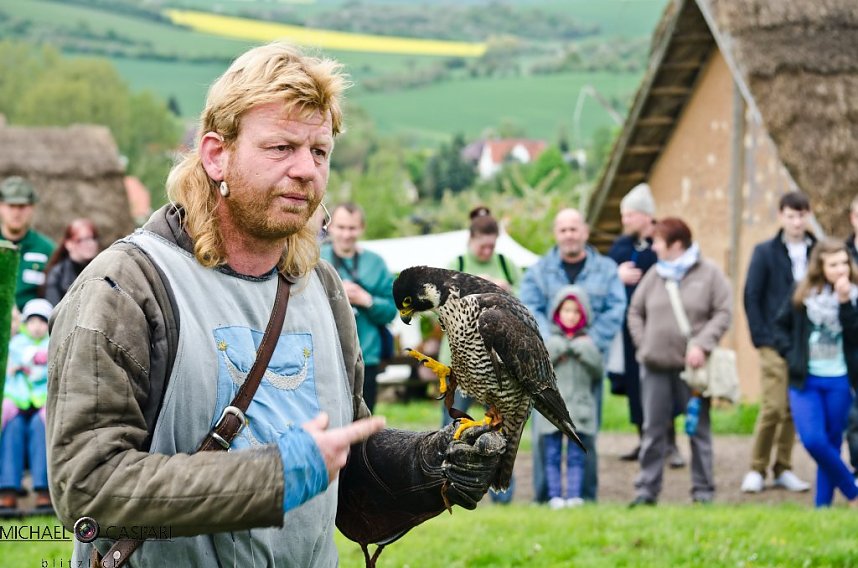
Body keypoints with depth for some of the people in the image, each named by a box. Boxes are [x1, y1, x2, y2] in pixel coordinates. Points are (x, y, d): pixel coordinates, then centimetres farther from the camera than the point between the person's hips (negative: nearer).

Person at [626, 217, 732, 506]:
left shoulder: (709, 273, -3)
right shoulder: (654, 274, 9)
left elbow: (723, 312, -6)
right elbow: (636, 312, 16)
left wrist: (702, 344, -16)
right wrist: (643, 344, 3)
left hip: (692, 365, -3)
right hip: (655, 366, 3)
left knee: (699, 430, 4)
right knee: (653, 430, 6)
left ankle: (703, 490, 11)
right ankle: (647, 489, 11)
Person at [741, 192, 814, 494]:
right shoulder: (765, 252, 0)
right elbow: (751, 297, -1)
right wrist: (761, 338, -8)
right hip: (775, 344, -3)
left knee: (794, 410, 7)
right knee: (773, 407, -7)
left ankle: (783, 469, 17)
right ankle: (757, 469, 5)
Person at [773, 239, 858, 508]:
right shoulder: (804, 294, 0)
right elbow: (781, 325, 12)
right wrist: (790, 354, 0)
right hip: (805, 380, 0)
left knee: (831, 445, 6)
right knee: (813, 440, -13)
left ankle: (823, 505, 16)